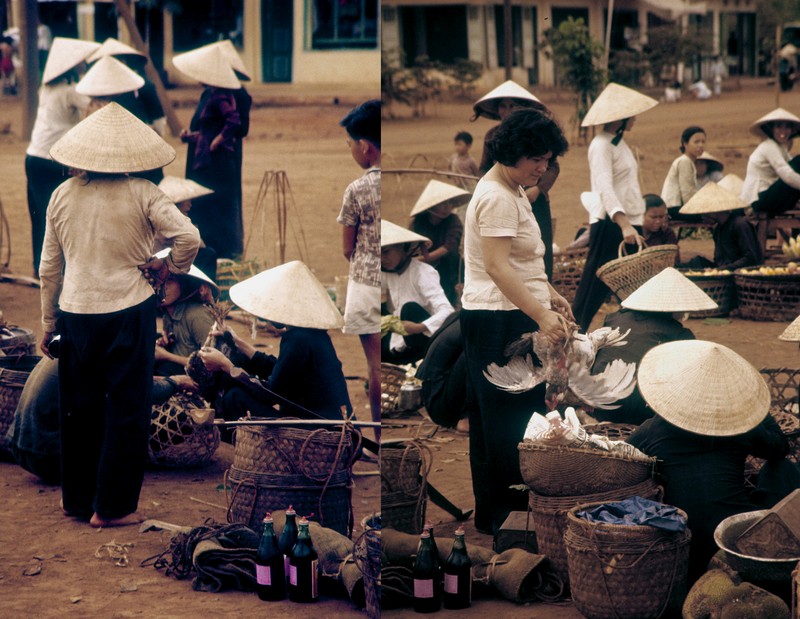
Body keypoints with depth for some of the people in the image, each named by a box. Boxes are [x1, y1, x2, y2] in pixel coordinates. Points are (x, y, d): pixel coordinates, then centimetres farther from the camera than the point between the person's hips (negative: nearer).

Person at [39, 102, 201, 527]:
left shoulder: (62, 196, 2)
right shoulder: (141, 194, -8)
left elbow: (49, 269, 7)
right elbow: (189, 237, -18)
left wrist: (47, 324, 17)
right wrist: (169, 267, 2)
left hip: (75, 313, 3)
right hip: (128, 312, -3)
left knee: (78, 408, 16)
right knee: (125, 409, 7)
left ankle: (77, 497, 27)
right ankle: (112, 505, 10)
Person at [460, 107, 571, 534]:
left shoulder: (513, 191, 16)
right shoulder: (496, 198, -17)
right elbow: (497, 266, -26)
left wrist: (549, 295, 26)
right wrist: (541, 315, -32)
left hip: (513, 319, 11)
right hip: (499, 321, -11)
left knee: (492, 419, 14)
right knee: (511, 420, -8)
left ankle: (490, 513, 20)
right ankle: (506, 514, -3)